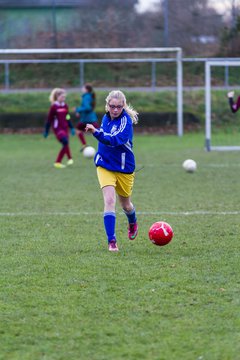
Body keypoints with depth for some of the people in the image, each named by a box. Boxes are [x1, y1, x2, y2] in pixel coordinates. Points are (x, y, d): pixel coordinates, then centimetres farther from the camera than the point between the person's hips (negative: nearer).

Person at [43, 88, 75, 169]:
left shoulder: (65, 106, 8)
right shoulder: (54, 107, -9)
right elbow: (49, 119, -5)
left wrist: (71, 128, 19)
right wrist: (46, 131, -3)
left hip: (65, 128, 7)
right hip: (57, 129, -7)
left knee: (65, 146, 5)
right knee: (65, 141, -26)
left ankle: (58, 162, 20)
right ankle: (69, 158, -18)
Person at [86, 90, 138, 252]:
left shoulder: (126, 121, -22)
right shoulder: (106, 118, -2)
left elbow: (115, 140, -40)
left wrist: (96, 132, -52)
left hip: (124, 167, -3)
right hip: (105, 166, 3)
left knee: (125, 204, 17)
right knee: (109, 200, -16)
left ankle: (133, 223, 51)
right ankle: (111, 241, -16)